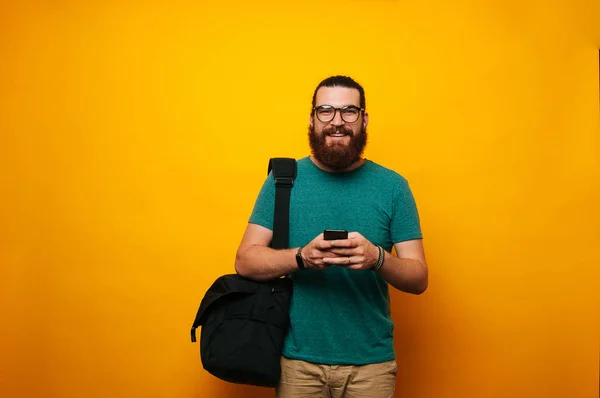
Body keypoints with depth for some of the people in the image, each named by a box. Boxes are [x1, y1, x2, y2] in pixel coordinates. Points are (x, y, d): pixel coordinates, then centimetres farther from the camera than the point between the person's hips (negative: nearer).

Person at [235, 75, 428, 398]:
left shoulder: (392, 186, -3)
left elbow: (419, 279, -4)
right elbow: (244, 261, -5)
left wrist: (378, 258, -25)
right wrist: (301, 256, -23)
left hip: (371, 360, 1)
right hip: (297, 357, 0)